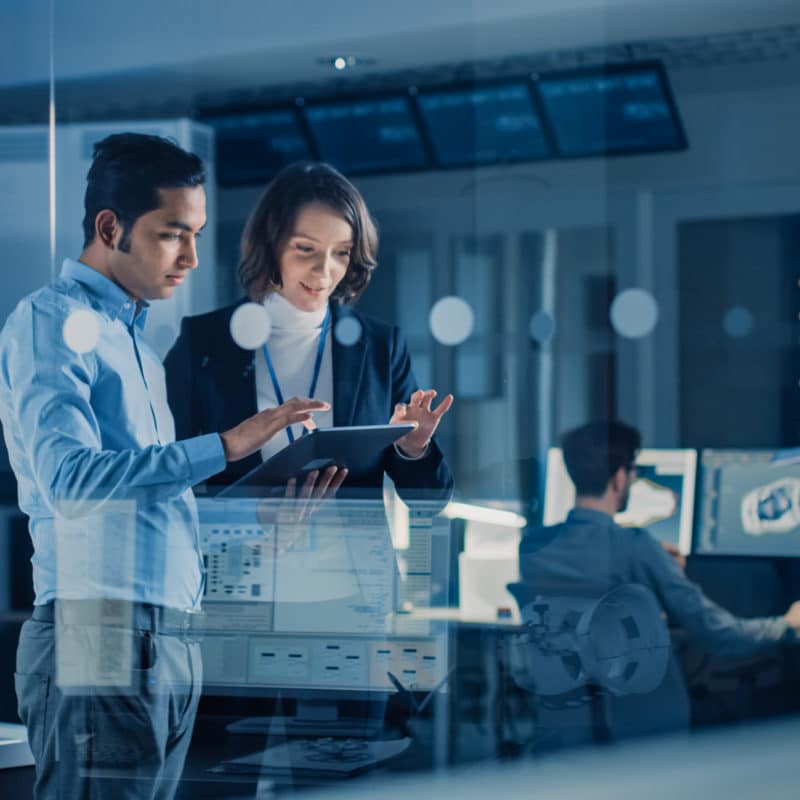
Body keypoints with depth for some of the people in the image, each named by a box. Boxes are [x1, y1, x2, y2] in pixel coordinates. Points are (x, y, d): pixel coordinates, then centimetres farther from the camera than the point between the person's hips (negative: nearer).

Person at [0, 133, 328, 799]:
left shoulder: (135, 336, 22)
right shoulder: (53, 321, -5)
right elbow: (70, 473, -20)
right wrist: (226, 445, -22)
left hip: (172, 639, 8)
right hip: (99, 637, -8)